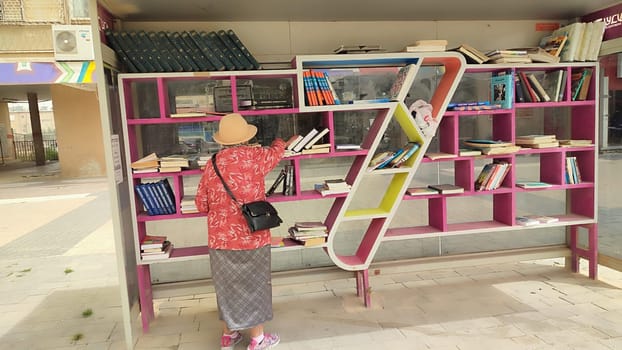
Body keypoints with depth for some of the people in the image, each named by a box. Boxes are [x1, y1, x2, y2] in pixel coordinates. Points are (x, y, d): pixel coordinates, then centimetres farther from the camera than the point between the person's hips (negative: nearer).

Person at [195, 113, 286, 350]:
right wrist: (280, 141, 37)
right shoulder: (254, 156, -7)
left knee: (227, 285, 17)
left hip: (220, 238, 3)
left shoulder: (212, 164, -1)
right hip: (251, 237, -3)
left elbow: (201, 204, 3)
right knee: (253, 286, 11)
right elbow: (276, 152, 15)